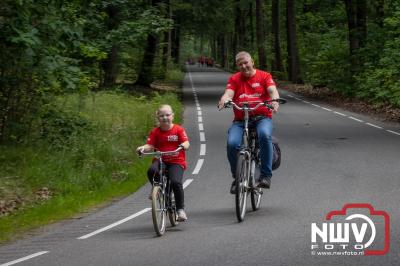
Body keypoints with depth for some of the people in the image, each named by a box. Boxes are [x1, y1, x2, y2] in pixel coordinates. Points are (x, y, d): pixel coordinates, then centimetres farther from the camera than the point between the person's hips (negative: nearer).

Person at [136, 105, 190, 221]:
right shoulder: (155, 132, 6)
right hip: (160, 160, 2)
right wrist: (143, 148, -25)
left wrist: (184, 145, -33)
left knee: (176, 182, -26)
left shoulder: (179, 130, 1)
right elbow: (150, 145, -4)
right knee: (152, 170, -32)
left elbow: (186, 142, -10)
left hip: (176, 162, -2)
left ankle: (180, 209, -9)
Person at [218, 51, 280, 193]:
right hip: (240, 120, 2)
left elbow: (272, 90, -8)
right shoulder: (234, 79, 13)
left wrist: (274, 100, -32)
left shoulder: (264, 76, 8)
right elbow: (229, 93, -4)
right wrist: (224, 100, -29)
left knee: (265, 134, -36)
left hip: (262, 118, -2)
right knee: (232, 143, -26)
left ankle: (266, 175, -26)